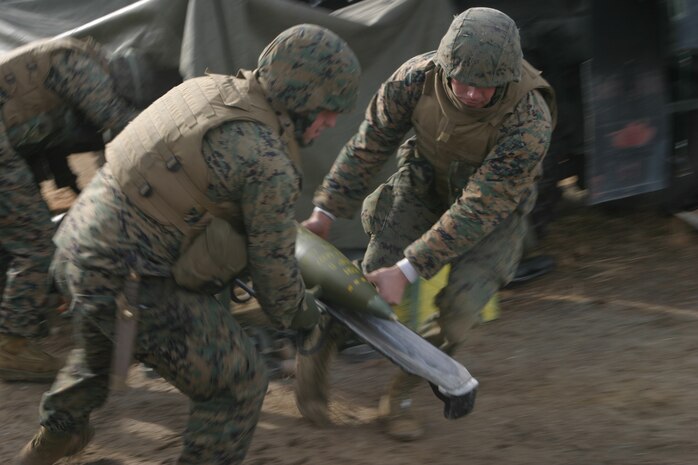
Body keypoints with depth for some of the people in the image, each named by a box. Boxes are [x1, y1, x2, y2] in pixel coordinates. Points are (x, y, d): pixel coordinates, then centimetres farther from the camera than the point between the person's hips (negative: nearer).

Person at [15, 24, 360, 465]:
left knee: (103, 340, 38)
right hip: (129, 287, -9)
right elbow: (273, 266, -8)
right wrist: (301, 314, 14)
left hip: (77, 246, 9)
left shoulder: (206, 88, 6)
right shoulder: (269, 165, -19)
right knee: (238, 382, 6)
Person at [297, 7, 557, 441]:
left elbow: (477, 209, -35)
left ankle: (401, 396, 10)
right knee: (376, 276, -11)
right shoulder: (417, 78, -30)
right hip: (426, 177, 2)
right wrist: (326, 210, -9)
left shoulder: (530, 124, -39)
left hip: (496, 200, -1)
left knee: (459, 307, -15)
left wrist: (408, 270, -36)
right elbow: (369, 145, -12)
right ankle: (316, 354, 17)